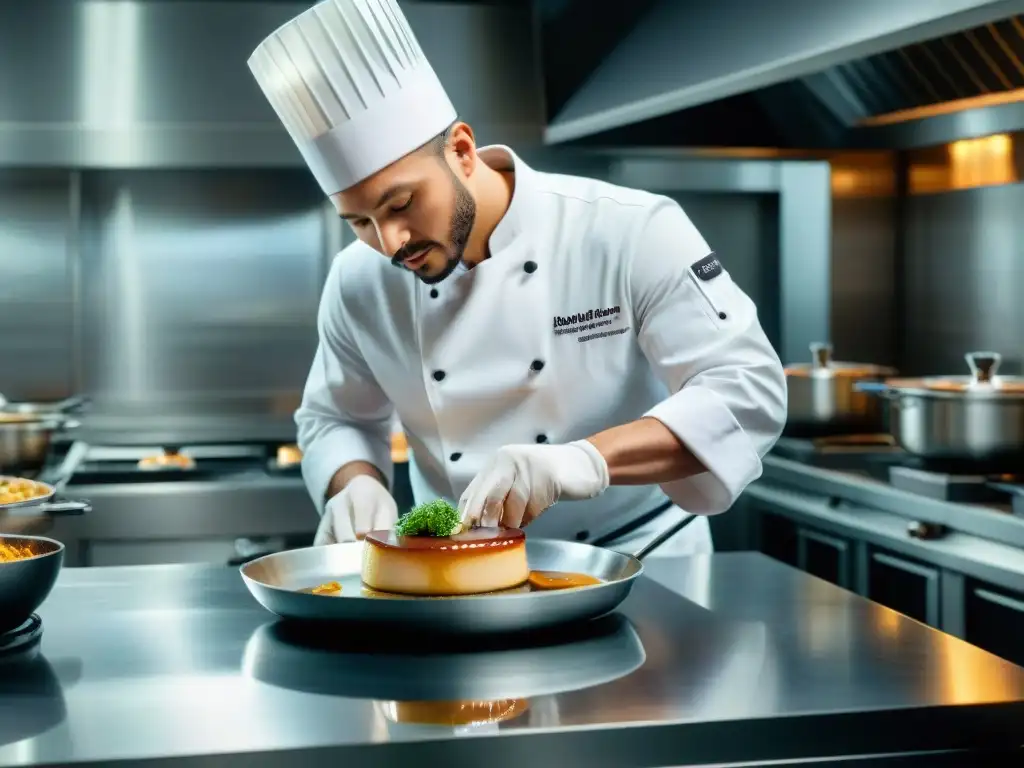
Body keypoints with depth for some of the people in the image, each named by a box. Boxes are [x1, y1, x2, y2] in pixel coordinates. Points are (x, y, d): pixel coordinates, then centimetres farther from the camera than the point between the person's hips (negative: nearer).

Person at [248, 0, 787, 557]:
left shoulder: (632, 232, -15)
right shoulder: (358, 282, -2)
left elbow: (750, 390, -20)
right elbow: (334, 419, 12)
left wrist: (586, 460, -35)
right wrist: (355, 484, -11)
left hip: (636, 559, -2)